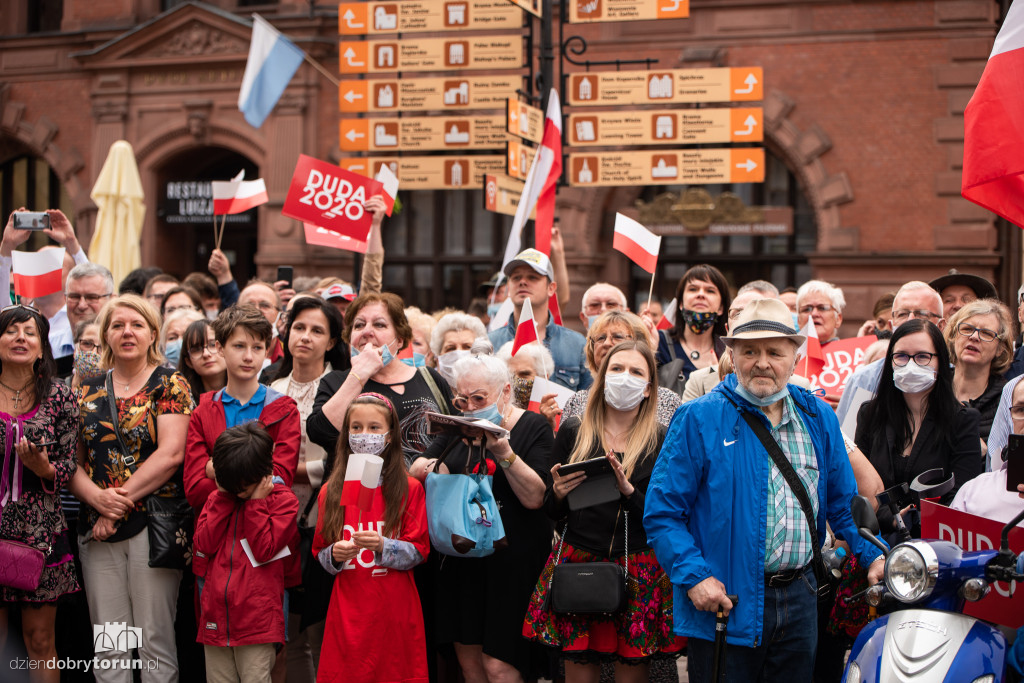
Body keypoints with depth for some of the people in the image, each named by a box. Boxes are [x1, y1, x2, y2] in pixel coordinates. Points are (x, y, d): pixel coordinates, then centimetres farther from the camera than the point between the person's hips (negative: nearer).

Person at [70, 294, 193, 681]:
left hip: (155, 520, -4)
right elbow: (71, 460, 9)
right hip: (96, 529, 4)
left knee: (155, 640, -2)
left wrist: (121, 501, -13)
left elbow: (170, 453, -10)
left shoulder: (170, 384, 1)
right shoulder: (89, 391, 13)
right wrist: (97, 497, -10)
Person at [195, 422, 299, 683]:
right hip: (216, 618, 5)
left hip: (258, 621, -5)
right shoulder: (217, 498, 13)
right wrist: (224, 497, -2)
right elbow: (204, 544, -1)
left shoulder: (282, 499, -1)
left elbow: (265, 550, -11)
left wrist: (256, 502, -9)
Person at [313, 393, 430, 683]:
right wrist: (335, 555, -10)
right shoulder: (331, 491, 7)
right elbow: (321, 553, 12)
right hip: (348, 611, 2)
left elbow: (419, 551, -4)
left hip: (395, 610, -2)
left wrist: (382, 546, -20)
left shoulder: (410, 488, -1)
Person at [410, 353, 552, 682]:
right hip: (461, 558, 6)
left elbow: (534, 497, -13)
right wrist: (431, 467, -14)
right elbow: (415, 469, 9)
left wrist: (503, 451, -23)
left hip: (511, 559, -6)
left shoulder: (533, 427, -4)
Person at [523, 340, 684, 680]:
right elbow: (551, 511, 12)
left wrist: (628, 490, -16)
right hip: (576, 563, 1)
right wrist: (558, 493, -9)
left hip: (639, 572, -1)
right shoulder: (573, 432, 8)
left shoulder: (662, 440, 2)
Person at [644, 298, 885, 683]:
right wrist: (693, 576, -20)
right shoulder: (699, 420, -7)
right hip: (725, 602, -5)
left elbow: (843, 502, 18)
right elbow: (662, 512, -9)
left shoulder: (818, 417, 9)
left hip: (799, 602, 5)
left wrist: (873, 555, 3)